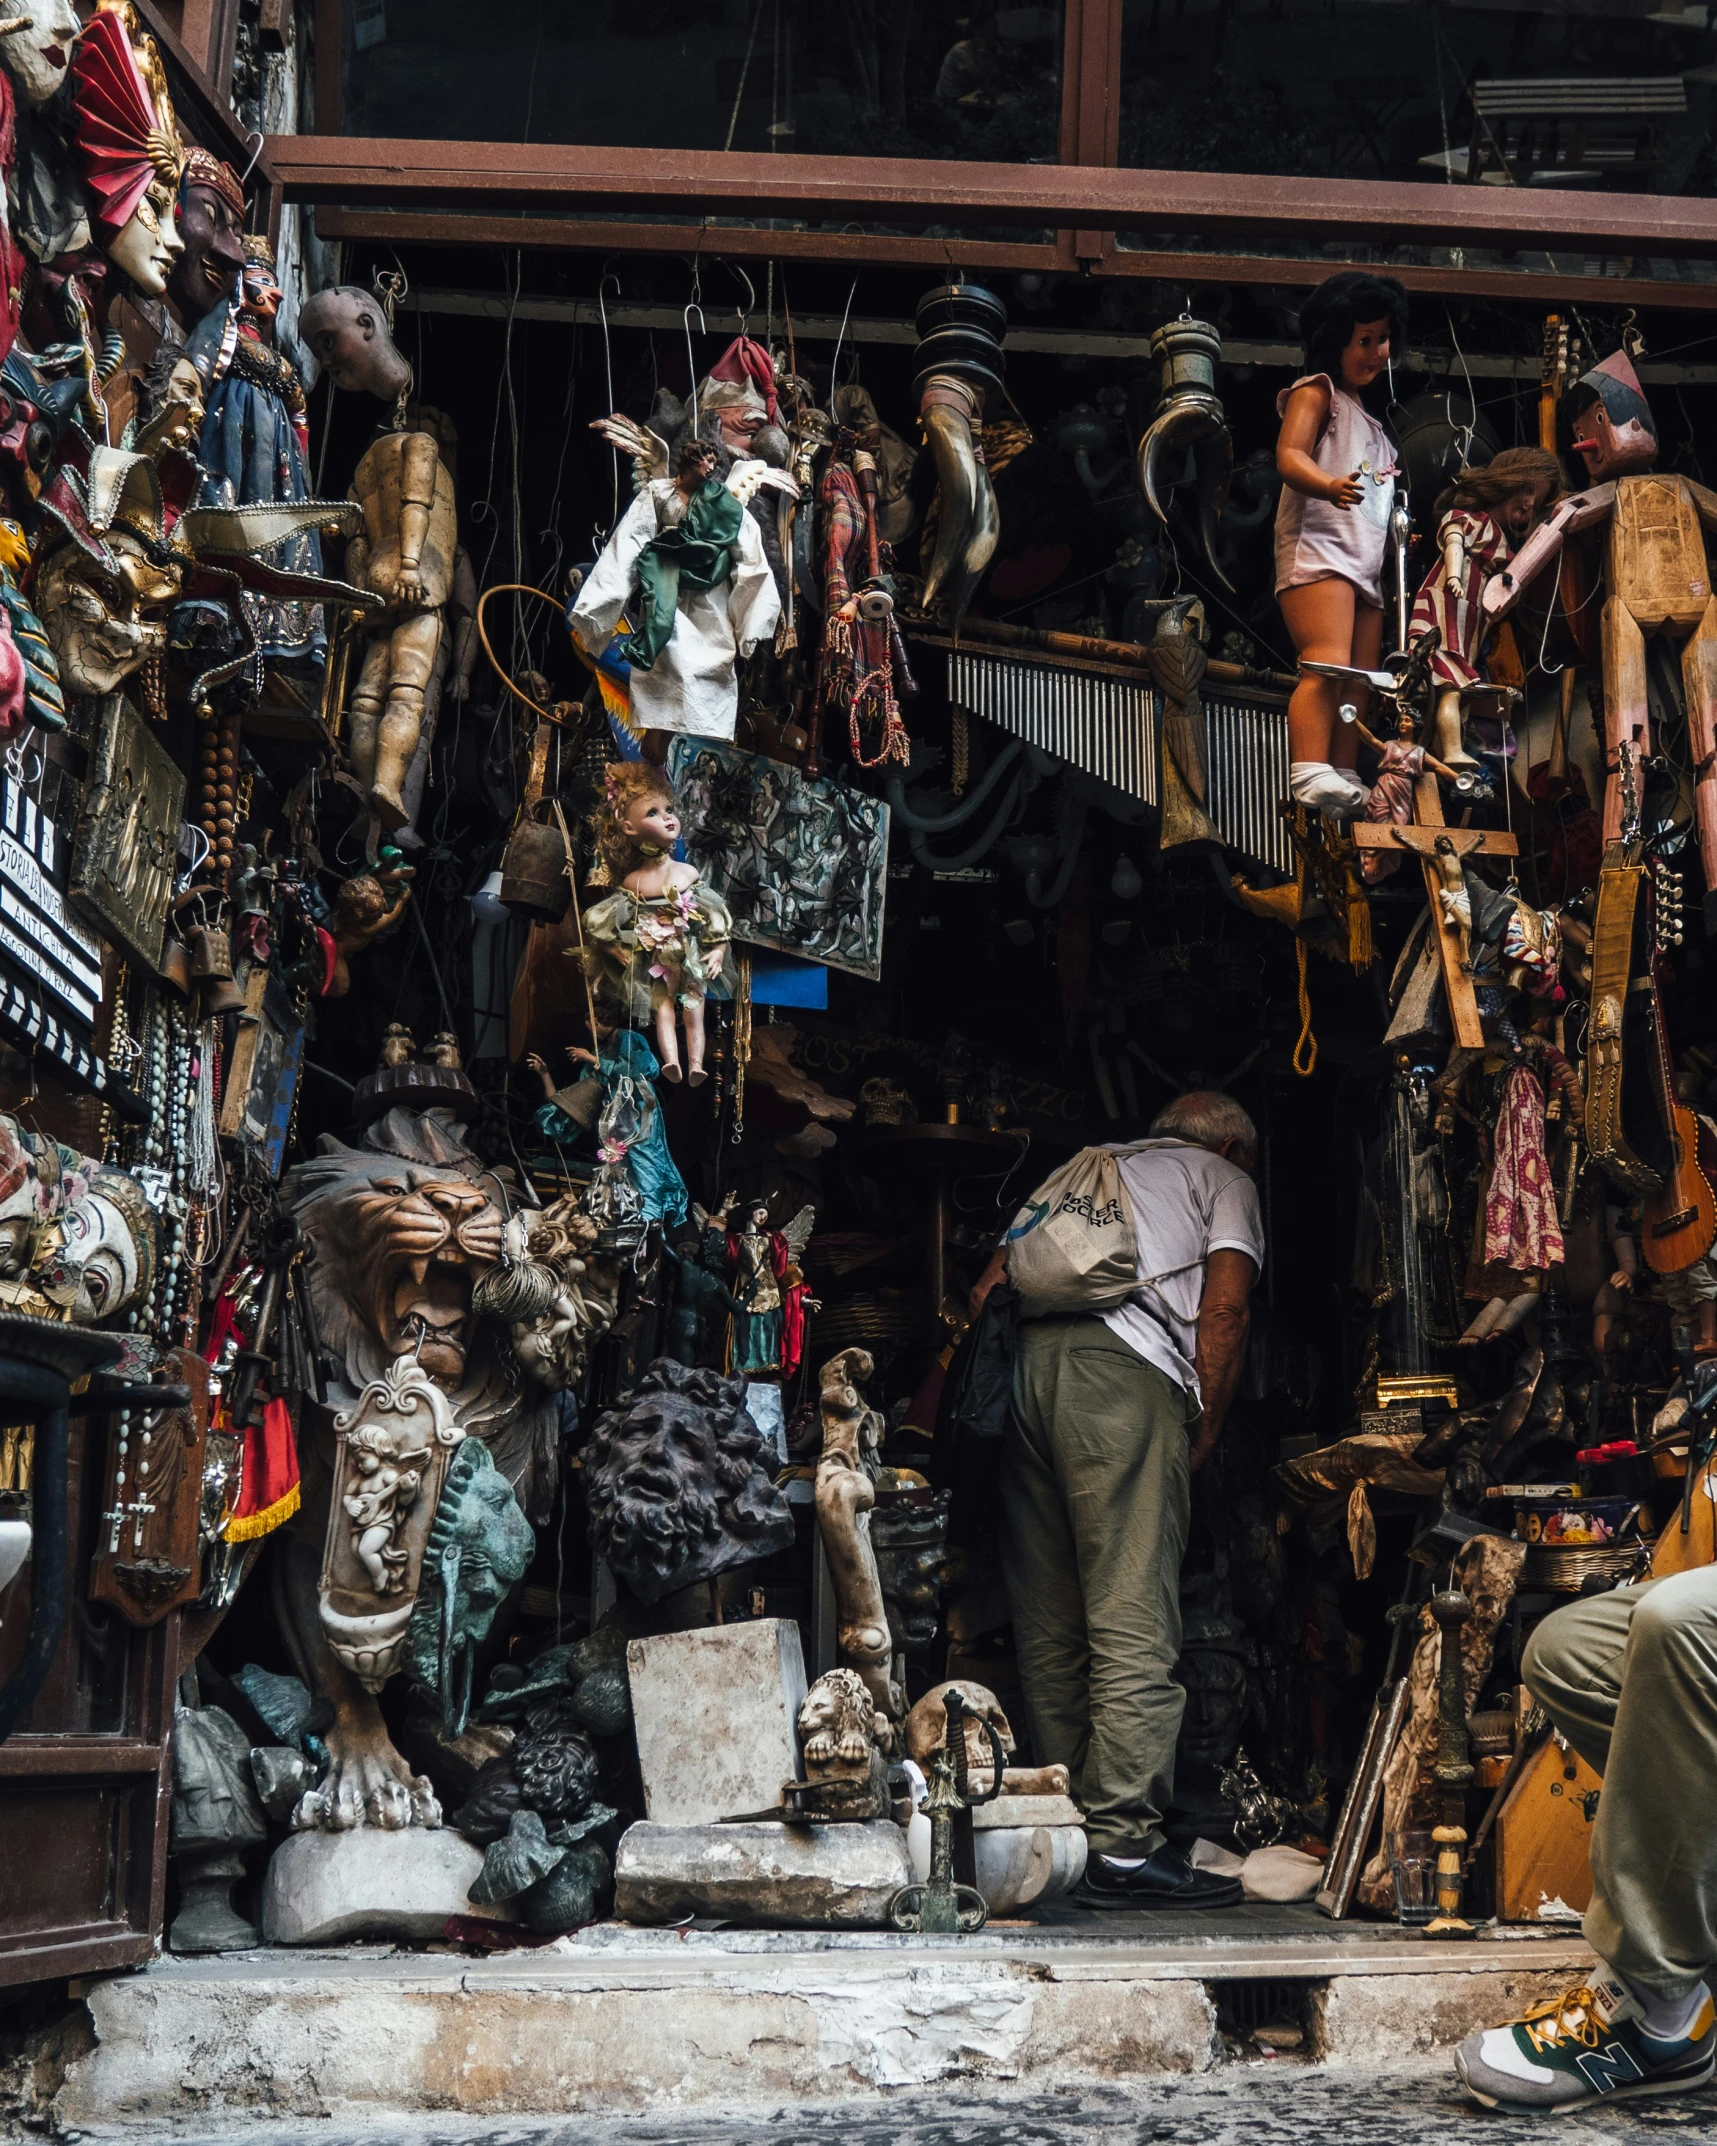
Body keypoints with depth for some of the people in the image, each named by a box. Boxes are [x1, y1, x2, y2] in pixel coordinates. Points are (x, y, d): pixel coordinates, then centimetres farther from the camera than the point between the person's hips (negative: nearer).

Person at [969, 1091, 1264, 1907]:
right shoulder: (1225, 1180, 21)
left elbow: (987, 1289, 23)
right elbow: (1224, 1305, 3)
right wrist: (1205, 1428, 8)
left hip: (1020, 1359, 6)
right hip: (1123, 1369, -6)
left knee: (1046, 1625, 9)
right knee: (1134, 1622, -7)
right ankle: (1123, 1845, -11)